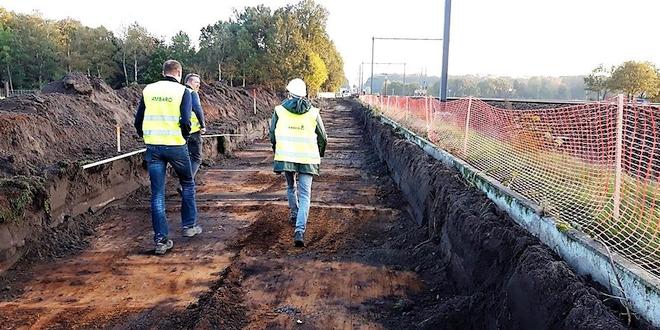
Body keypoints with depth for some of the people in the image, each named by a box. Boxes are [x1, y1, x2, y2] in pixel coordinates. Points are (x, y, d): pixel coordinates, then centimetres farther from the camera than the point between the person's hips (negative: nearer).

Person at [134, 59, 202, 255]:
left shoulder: (148, 90, 7)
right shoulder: (182, 91, -3)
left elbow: (138, 121, 7)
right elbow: (185, 121, -14)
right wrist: (185, 136, 4)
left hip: (153, 147, 3)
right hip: (176, 146, -3)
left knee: (157, 193, 6)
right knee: (187, 184, 20)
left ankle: (161, 239, 5)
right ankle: (189, 225, 26)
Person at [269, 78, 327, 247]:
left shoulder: (279, 110, 0)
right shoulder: (313, 112, 2)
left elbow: (273, 135, 6)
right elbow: (323, 138, 8)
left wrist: (277, 153, 24)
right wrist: (319, 154, 27)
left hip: (285, 156, 1)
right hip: (307, 158, -1)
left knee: (291, 187, 25)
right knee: (305, 195, -1)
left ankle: (294, 216, 42)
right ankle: (300, 230, -14)